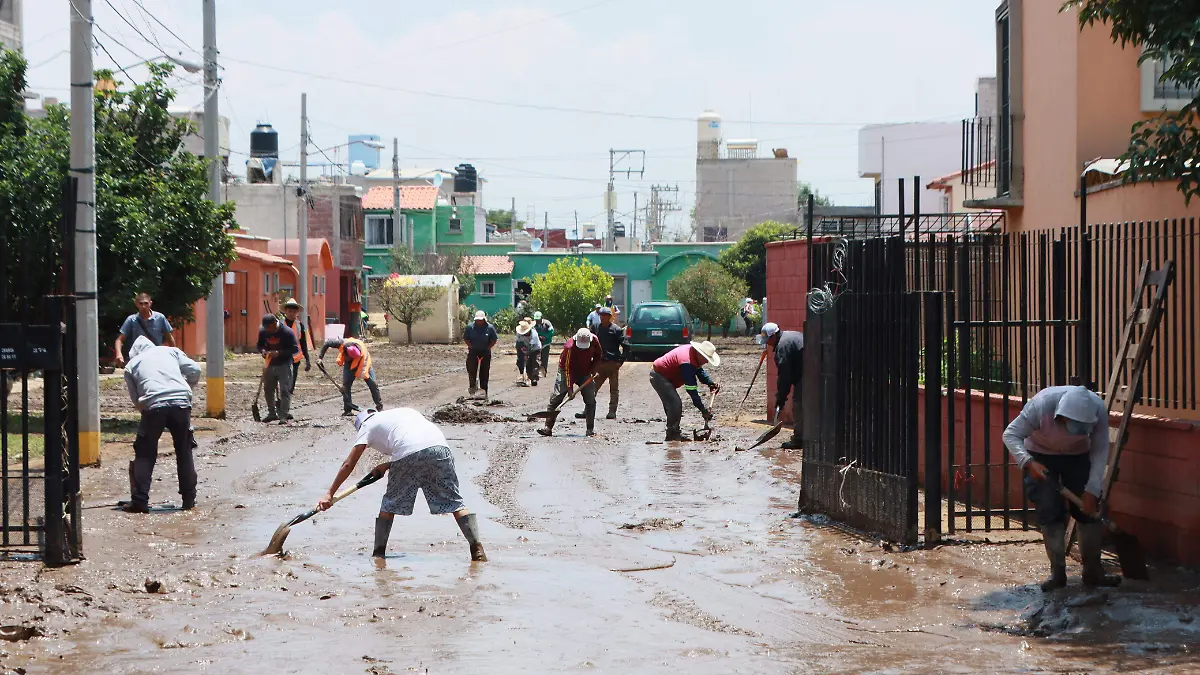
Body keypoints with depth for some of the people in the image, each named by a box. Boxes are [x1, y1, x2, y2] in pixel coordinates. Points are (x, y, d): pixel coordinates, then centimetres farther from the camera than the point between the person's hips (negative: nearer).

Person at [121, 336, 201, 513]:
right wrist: (187, 388, 30)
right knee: (184, 452, 15)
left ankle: (139, 500, 4)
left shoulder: (131, 364, 20)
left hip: (153, 406, -1)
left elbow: (136, 399, 15)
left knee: (145, 454, 10)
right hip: (181, 403, 1)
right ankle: (189, 499, 17)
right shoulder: (170, 351, 22)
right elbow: (195, 371, 14)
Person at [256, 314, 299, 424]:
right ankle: (272, 413, 25)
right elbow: (260, 345, 12)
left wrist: (279, 353, -25)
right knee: (268, 389, 11)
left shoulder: (287, 332, -17)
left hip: (284, 365, -5)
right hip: (270, 364, 5)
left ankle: (283, 416, -6)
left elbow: (295, 349, -15)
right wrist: (263, 351, -12)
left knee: (285, 390, -8)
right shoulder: (263, 332, -2)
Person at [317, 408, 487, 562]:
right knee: (455, 502, 7)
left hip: (408, 454, -3)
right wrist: (387, 465, 37)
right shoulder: (406, 411, 39)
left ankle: (378, 552, 18)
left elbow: (349, 464, 21)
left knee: (389, 505, 17)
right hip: (439, 446, 3)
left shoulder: (368, 425, 26)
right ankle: (477, 548, -4)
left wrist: (330, 494, 26)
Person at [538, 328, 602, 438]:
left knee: (591, 400, -4)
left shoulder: (594, 342, -16)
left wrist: (593, 370, -8)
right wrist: (570, 388, -29)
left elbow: (598, 356, 6)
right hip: (568, 372, -4)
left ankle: (591, 429, 6)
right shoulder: (570, 347, -30)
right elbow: (568, 368, -27)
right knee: (556, 398, -13)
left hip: (586, 373, 4)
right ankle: (548, 427, -13)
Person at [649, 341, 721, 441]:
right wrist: (703, 410, -29)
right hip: (659, 377, -11)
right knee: (675, 404, -17)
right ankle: (673, 435, -13)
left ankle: (673, 433, 24)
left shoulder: (693, 352, -1)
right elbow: (691, 390, -31)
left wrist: (711, 383, -3)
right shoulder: (687, 363, -31)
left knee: (672, 405, 16)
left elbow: (700, 371, 14)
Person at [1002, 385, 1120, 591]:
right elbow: (1010, 435, -28)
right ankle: (1057, 572, -2)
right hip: (1041, 456, -2)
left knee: (1089, 509, -4)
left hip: (1077, 456, 2)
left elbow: (1100, 452, -19)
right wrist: (1028, 462, -44)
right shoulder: (1041, 404, -37)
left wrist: (1091, 491, -24)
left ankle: (1093, 572, 6)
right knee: (1050, 511, -11)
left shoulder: (1098, 410, -30)